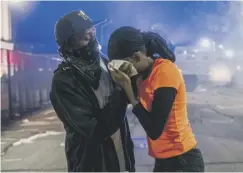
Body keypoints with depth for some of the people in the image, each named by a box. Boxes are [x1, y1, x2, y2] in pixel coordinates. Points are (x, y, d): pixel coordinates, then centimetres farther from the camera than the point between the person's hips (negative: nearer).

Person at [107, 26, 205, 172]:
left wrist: (128, 88, -19)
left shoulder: (165, 72, -19)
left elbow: (154, 130, -22)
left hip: (182, 160, -8)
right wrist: (128, 81, -10)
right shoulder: (144, 73, 5)